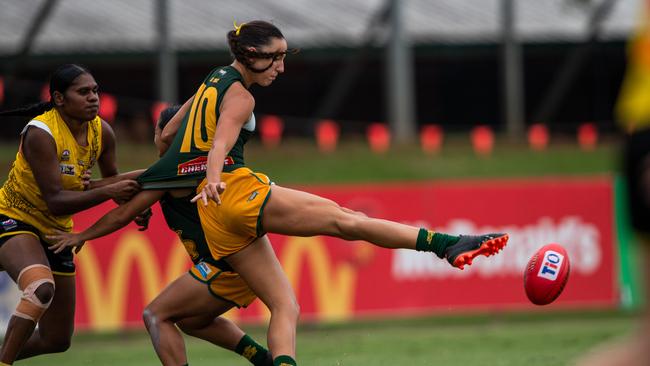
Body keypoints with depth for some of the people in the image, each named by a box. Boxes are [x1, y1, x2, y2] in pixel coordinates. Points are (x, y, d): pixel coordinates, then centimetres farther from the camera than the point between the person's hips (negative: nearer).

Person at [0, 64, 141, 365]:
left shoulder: (102, 132, -5)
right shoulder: (40, 133, -24)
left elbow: (113, 180, 13)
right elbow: (55, 201, -28)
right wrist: (106, 192, -36)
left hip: (55, 231, 7)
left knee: (57, 340, 8)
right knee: (42, 287, -39)